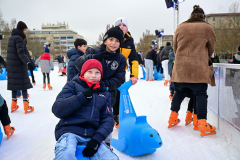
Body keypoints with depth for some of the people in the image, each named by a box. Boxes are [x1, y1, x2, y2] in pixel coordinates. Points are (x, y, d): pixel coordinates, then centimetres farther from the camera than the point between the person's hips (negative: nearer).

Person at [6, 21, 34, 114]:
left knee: (14, 85, 13)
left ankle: (13, 106, 20)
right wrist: (28, 61, -32)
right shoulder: (19, 38, -11)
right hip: (19, 65, -8)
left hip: (11, 65, 9)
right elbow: (21, 52, -23)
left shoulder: (12, 37, 16)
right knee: (24, 85, -4)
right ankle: (26, 107, -2)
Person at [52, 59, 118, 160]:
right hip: (69, 130, -3)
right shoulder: (73, 85, 7)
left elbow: (108, 119, 8)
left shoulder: (104, 94, 17)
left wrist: (97, 138, -10)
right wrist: (83, 96, -12)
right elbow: (57, 110, -4)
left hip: (92, 135, 4)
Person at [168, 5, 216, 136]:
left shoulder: (180, 27, 9)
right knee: (201, 94, 3)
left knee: (179, 92, 16)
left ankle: (172, 119, 22)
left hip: (181, 68, 3)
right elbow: (211, 49, 11)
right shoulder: (207, 28, 2)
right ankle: (202, 124, 3)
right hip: (199, 68, -3)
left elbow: (175, 48, 15)